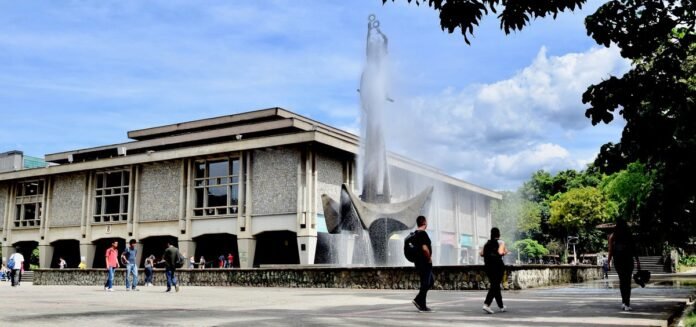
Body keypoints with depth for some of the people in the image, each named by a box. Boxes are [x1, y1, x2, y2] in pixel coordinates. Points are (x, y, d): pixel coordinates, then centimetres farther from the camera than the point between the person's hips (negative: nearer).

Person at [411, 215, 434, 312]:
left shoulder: (415, 234, 13)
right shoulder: (423, 233, -17)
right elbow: (425, 248, -29)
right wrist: (429, 258, -14)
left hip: (419, 262, 10)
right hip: (425, 263, -10)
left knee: (431, 280, 18)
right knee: (425, 284, -2)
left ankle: (418, 300, 12)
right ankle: (422, 306, 2)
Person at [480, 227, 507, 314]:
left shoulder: (487, 243, 12)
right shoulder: (500, 242, -3)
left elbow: (481, 253, 5)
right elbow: (500, 252, -18)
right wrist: (505, 252, 2)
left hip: (488, 266, 6)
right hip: (498, 265, -6)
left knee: (495, 285, 14)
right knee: (495, 286, -7)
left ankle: (501, 306, 23)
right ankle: (486, 304, -23)